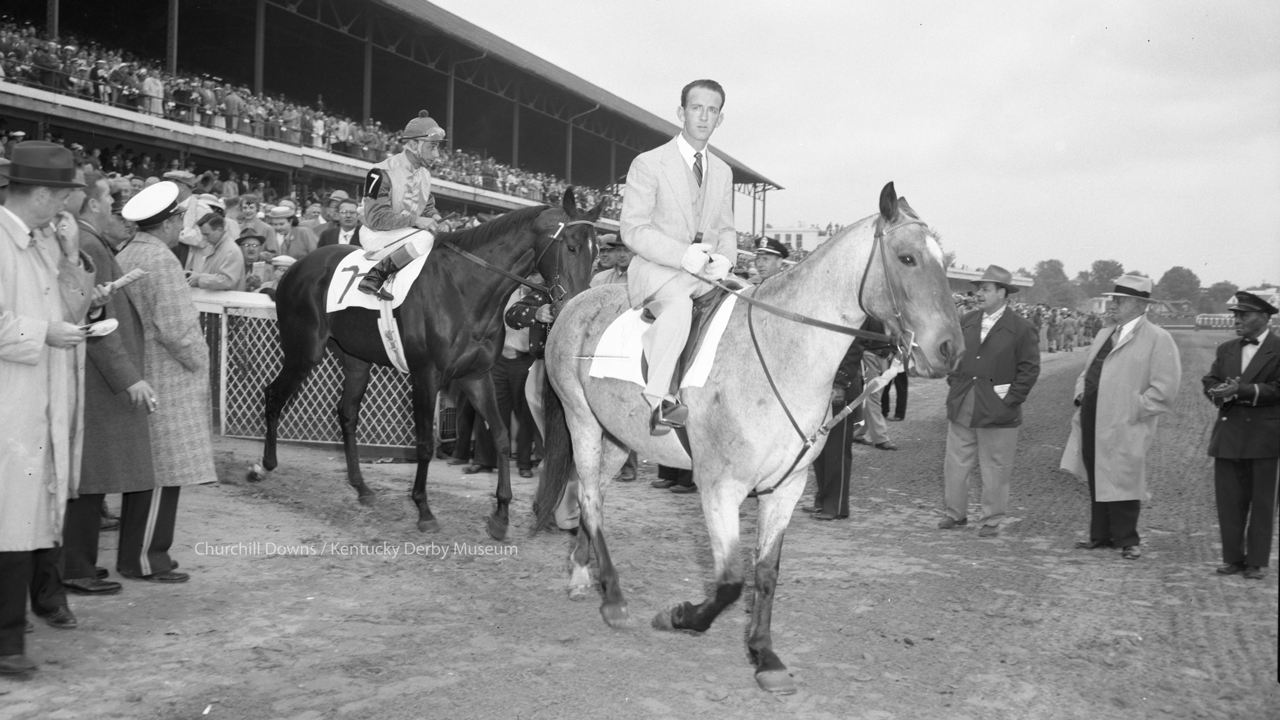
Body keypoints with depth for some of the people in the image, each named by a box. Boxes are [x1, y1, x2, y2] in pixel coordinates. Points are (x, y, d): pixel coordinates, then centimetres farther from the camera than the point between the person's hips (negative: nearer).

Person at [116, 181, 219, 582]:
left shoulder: (124, 256, 13)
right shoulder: (161, 260, -15)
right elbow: (175, 327, -20)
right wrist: (198, 362, -6)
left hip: (139, 375, 10)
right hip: (165, 380, -10)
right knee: (162, 473, -3)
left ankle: (137, 551, 23)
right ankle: (144, 560, 2)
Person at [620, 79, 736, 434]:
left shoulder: (723, 172, 17)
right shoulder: (648, 163, -1)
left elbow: (726, 229, 19)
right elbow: (633, 229, -8)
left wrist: (724, 258, -6)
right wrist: (682, 255, -22)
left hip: (708, 272, 6)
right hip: (656, 271, -6)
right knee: (679, 304, -37)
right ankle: (658, 399, -36)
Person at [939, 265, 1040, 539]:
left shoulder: (1021, 329, -6)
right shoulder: (966, 321, 9)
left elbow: (1030, 369, -5)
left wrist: (1010, 400, -10)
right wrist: (954, 383, 8)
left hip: (997, 411, -5)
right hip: (961, 408, 5)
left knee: (995, 470, 5)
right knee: (955, 464, 8)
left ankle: (991, 521, 16)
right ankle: (955, 513, 22)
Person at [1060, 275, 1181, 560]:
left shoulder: (1158, 339, -8)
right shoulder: (1104, 335, 17)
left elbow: (1165, 388, -14)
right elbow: (1087, 371, 28)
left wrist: (1133, 411, -15)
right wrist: (1081, 394, 9)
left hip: (1123, 428, -7)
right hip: (1092, 422, 7)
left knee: (1121, 482, 0)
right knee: (1096, 481, 14)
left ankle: (1127, 540, 15)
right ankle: (1101, 535, 26)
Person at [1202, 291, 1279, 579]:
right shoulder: (1226, 349, 13)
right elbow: (1210, 382, 8)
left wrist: (1242, 390, -22)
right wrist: (1221, 392, -14)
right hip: (1228, 435, 5)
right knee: (1228, 499, 7)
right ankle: (1233, 557, 17)